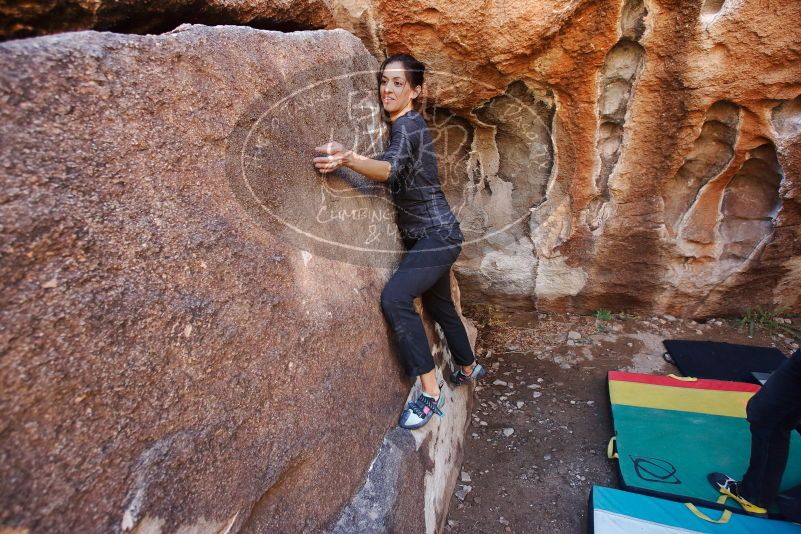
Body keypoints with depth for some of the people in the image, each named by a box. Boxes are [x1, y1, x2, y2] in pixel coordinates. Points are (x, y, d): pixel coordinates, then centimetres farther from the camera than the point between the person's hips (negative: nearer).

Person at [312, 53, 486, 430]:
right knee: (439, 305, 21)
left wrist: (348, 159, -54)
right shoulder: (401, 125, 12)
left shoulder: (408, 126, -17)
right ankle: (469, 367, 44)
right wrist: (347, 159, 1)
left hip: (437, 235, -10)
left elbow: (390, 169, -37)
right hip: (426, 236, 10)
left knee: (395, 297, -25)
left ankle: (430, 392, -16)